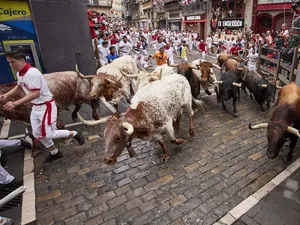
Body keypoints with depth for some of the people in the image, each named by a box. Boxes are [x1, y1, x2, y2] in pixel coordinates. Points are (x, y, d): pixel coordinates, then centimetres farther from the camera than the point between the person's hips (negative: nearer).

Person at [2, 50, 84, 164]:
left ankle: (75, 134, 16)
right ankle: (55, 153, 31)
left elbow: (35, 94, -31)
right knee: (37, 134, 14)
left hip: (46, 106, -10)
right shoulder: (19, 73, 5)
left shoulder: (32, 73, -26)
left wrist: (15, 104, -31)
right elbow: (18, 86, 23)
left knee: (49, 134, -6)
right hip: (36, 107, 10)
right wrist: (6, 95, 9)